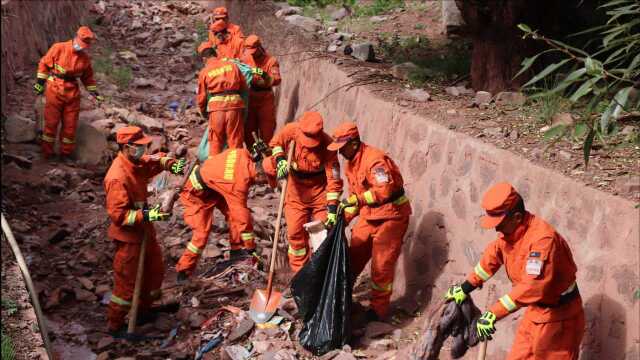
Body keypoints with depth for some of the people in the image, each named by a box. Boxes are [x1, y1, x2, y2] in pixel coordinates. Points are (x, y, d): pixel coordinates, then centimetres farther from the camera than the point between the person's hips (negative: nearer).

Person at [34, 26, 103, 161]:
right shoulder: (58, 48, -10)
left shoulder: (85, 58, 3)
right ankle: (47, 153, 12)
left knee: (70, 124, 7)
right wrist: (40, 82, -3)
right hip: (55, 91, -4)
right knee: (51, 122, 1)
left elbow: (88, 76, 15)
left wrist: (93, 91, 6)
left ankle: (66, 153, 21)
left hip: (72, 93, 4)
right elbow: (44, 63, -2)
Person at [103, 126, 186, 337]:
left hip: (144, 231, 9)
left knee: (155, 270, 24)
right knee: (127, 282, 4)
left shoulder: (136, 162, -3)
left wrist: (171, 164, -5)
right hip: (128, 236, -9)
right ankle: (115, 326, 20)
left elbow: (155, 160, 16)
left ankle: (144, 310, 43)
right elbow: (118, 215, -29)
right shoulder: (118, 177, -30)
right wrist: (147, 215, -34)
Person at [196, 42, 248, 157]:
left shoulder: (204, 72, 7)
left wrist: (204, 112, 26)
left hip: (216, 107, -1)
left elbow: (202, 97, 11)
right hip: (235, 105, 1)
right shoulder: (232, 65, 10)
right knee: (236, 142, 6)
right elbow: (244, 87, 13)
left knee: (215, 143, 8)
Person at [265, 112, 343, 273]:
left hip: (319, 190, -2)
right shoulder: (291, 131, -19)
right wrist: (280, 160, -17)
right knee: (295, 233, 4)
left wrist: (332, 209, -29)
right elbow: (275, 143, 4)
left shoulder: (327, 144, -26)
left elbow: (334, 180, -24)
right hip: (296, 189, 3)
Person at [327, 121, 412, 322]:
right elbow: (354, 195, 16)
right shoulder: (350, 164, 8)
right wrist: (343, 218, 7)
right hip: (369, 215, 9)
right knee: (354, 255, 13)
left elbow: (384, 190, -35)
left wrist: (357, 199, -36)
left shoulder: (374, 159, -24)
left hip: (391, 215, -9)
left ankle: (379, 309, 10)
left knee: (381, 264, -2)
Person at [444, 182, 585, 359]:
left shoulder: (542, 239, -32)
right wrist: (465, 288, 20)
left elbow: (531, 286, -39)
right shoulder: (510, 231, -3)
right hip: (536, 311, 8)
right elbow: (492, 257, 16)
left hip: (558, 314, -8)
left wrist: (494, 314, -40)